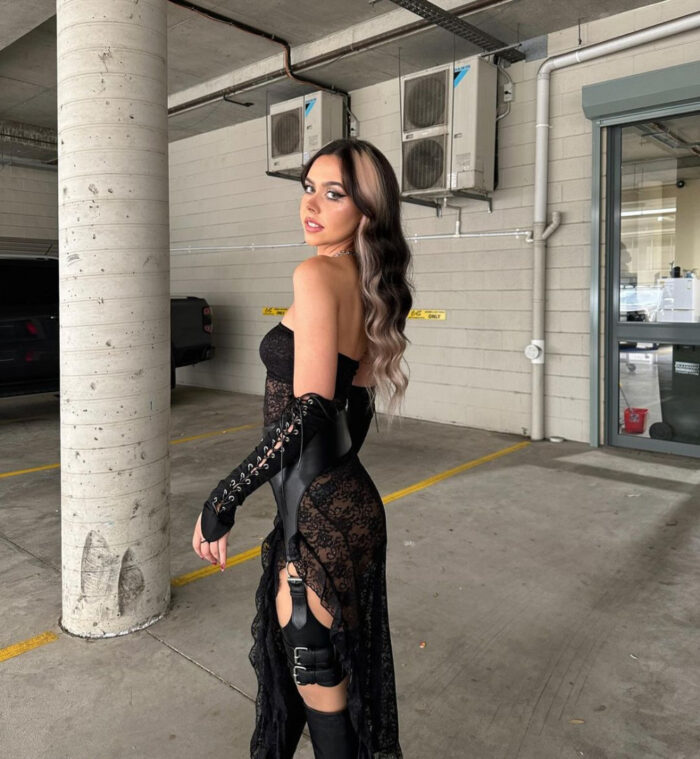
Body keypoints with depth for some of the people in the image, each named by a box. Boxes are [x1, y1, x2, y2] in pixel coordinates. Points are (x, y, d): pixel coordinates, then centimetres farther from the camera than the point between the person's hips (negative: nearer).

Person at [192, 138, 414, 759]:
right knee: (317, 660, 27)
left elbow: (308, 409, -23)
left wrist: (222, 501, -18)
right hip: (345, 496, 9)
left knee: (318, 674, 10)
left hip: (319, 511, -9)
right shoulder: (370, 287, 10)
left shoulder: (317, 275, -16)